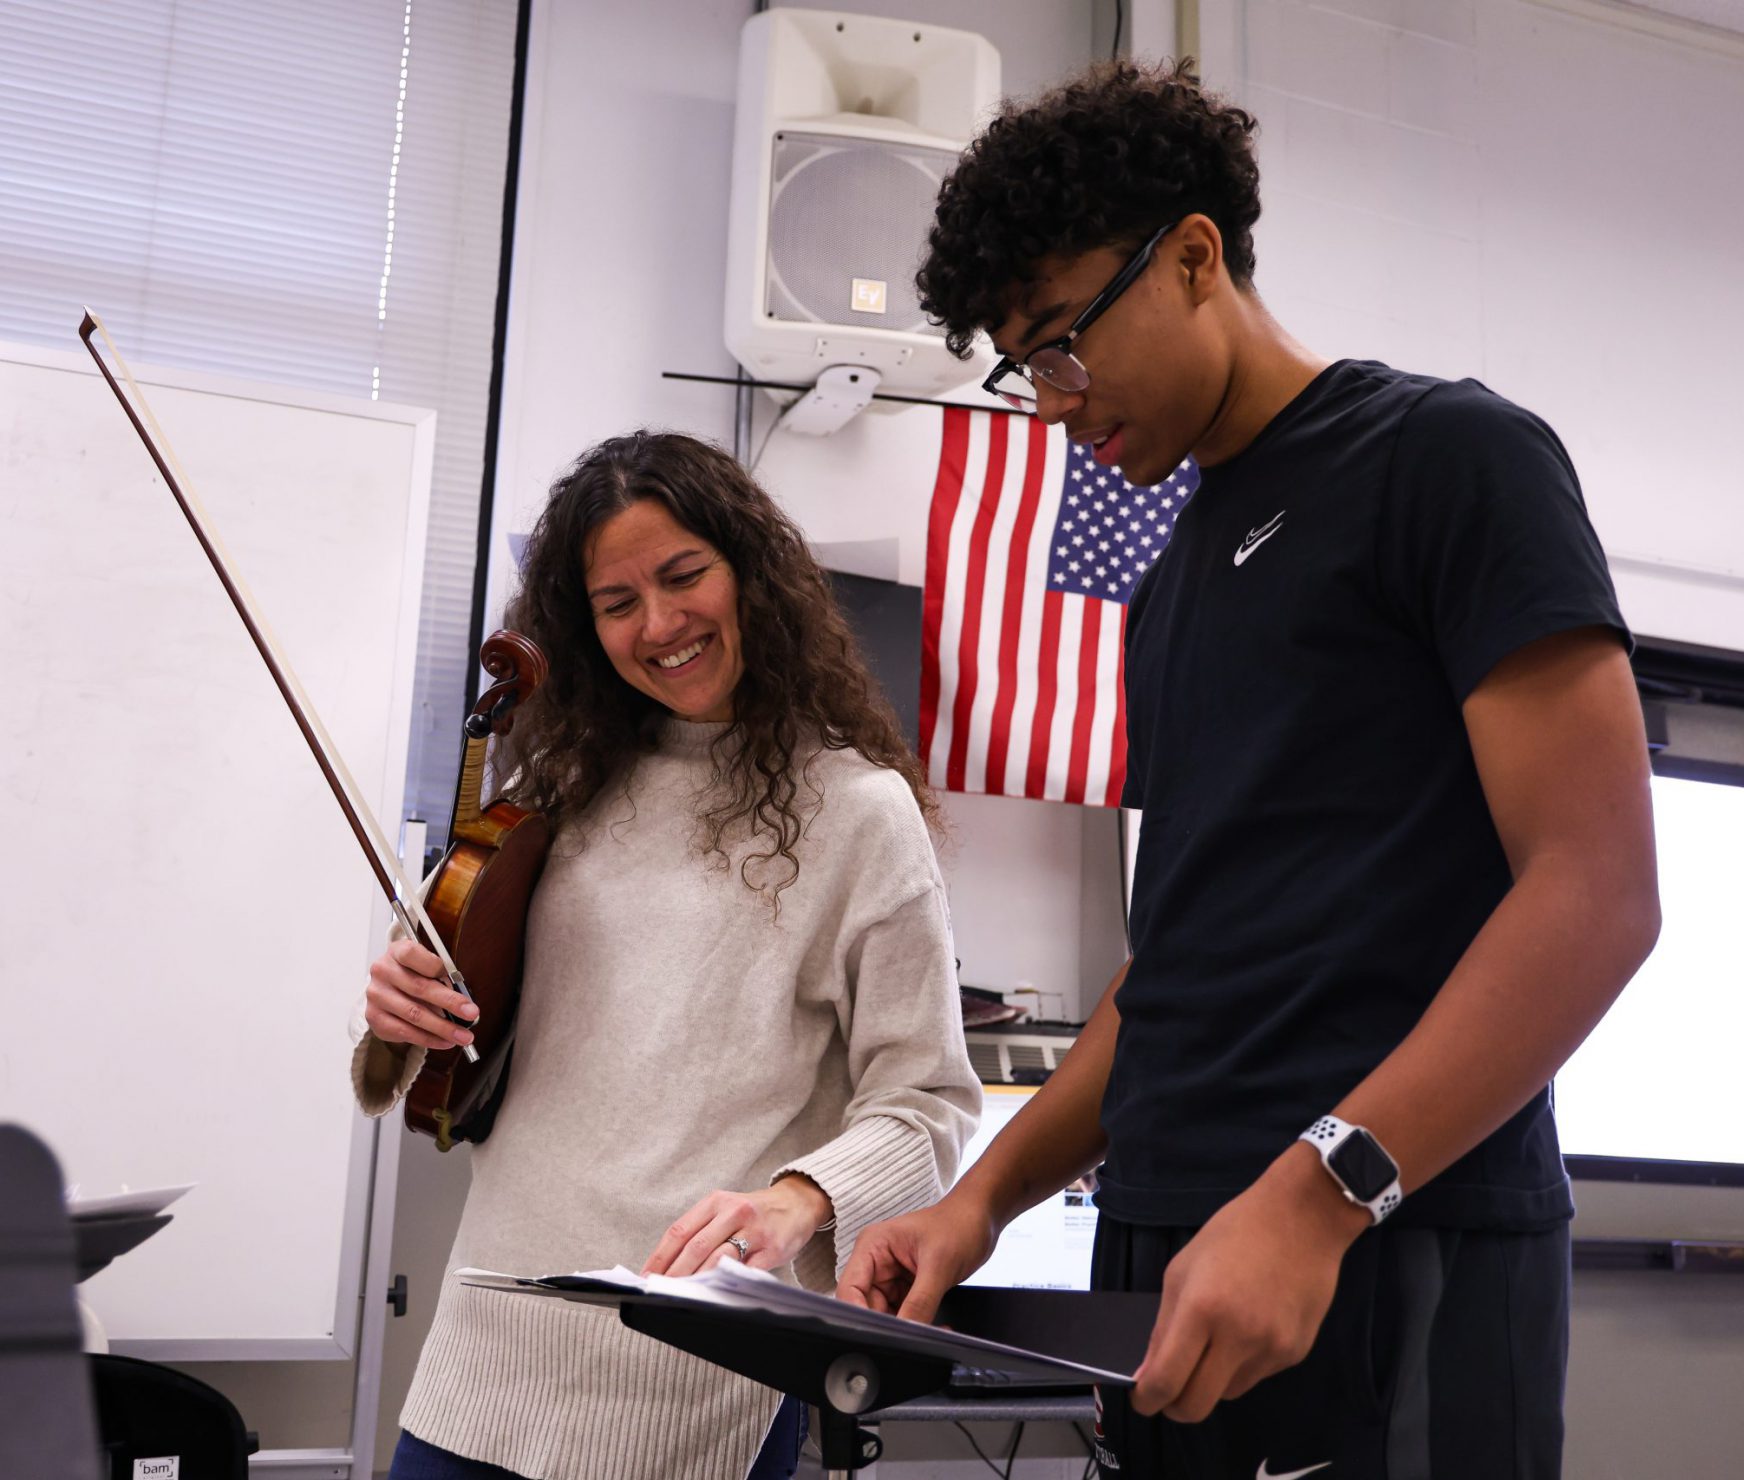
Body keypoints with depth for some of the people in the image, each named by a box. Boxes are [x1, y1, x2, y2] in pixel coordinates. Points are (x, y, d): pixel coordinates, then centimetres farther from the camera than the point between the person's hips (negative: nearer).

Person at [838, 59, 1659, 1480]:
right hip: (1173, 1264, 7)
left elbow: (1598, 893, -13)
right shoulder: (1172, 588, 18)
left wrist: (1315, 1194, -21)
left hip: (1396, 1264, -7)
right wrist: (987, 1198, 8)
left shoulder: (1445, 455, -3)